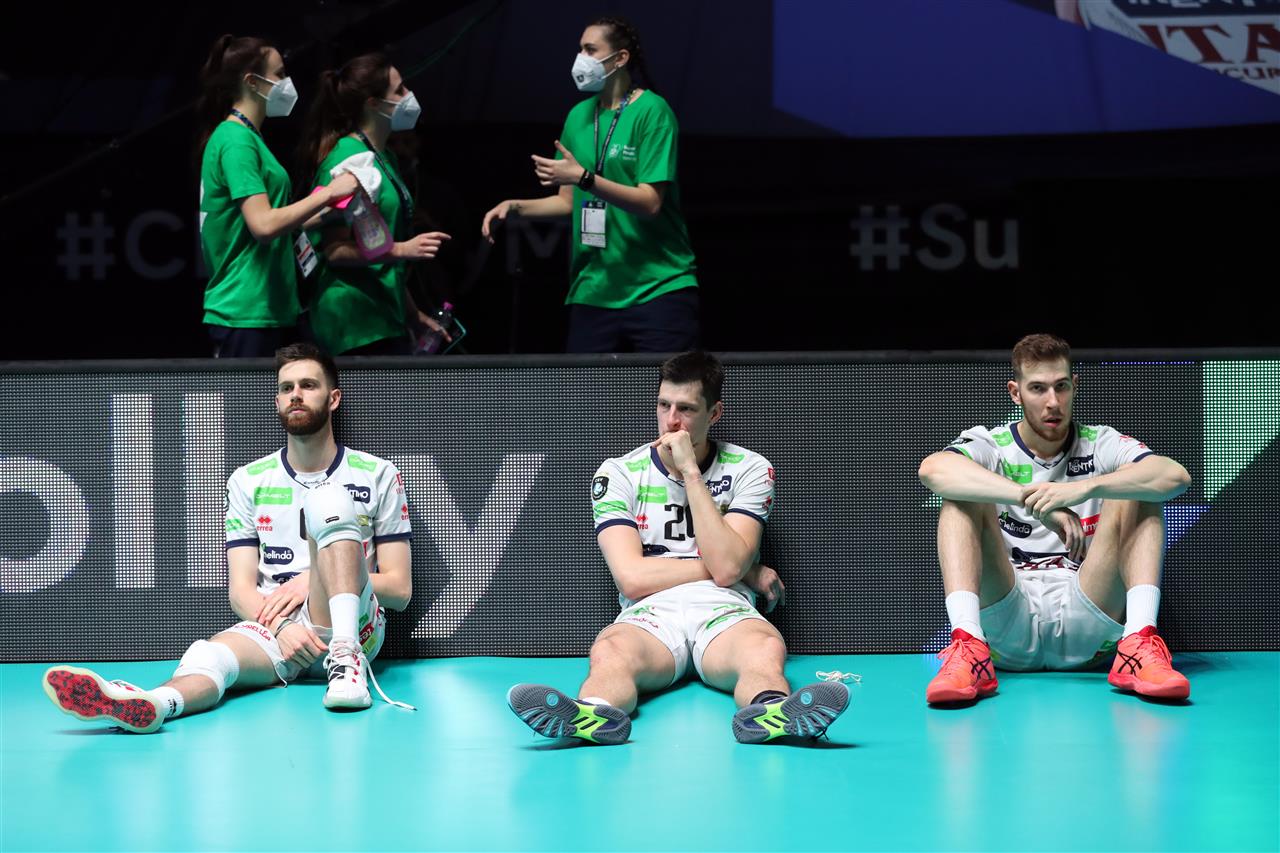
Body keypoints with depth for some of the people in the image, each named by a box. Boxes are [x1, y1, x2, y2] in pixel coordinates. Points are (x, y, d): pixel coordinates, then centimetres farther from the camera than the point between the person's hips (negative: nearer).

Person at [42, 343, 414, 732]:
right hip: (271, 628, 2)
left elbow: (400, 589, 5)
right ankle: (152, 703, -70)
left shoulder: (377, 474, 9)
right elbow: (241, 590, 7)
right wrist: (281, 627, -16)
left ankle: (346, 656, -42)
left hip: (356, 624, -2)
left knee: (329, 500, -26)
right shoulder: (249, 481, 14)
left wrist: (311, 581, -8)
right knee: (208, 655, -35)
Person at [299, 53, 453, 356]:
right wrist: (401, 250, -28)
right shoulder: (347, 156, -13)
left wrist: (414, 315, 26)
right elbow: (335, 249, -18)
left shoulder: (385, 157, 16)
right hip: (357, 321, -10)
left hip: (385, 317, 10)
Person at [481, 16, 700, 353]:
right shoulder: (578, 116, 11)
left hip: (659, 289, -6)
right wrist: (516, 207, 2)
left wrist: (584, 177, -25)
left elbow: (651, 202, -16)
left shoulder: (652, 111, -8)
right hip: (592, 292, 6)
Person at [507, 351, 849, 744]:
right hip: (649, 613, 0)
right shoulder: (618, 474, 9)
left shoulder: (749, 469, 10)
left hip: (725, 613, 0)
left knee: (767, 649, -37)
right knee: (609, 653, -37)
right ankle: (595, 716, -70)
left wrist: (691, 472, -6)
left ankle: (769, 713, -71)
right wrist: (747, 571, 0)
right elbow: (632, 578, -3)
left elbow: (727, 567, -5)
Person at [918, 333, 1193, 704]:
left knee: (1135, 497, -13)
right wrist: (1034, 499, -31)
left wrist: (1085, 488, -29)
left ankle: (1140, 646, -33)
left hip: (1083, 631, 1)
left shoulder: (1099, 445, 9)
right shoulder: (990, 446, 6)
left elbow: (1176, 477, -13)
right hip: (1007, 628, -1)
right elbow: (932, 469, -21)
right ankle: (967, 649, -35)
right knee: (962, 497, -17)